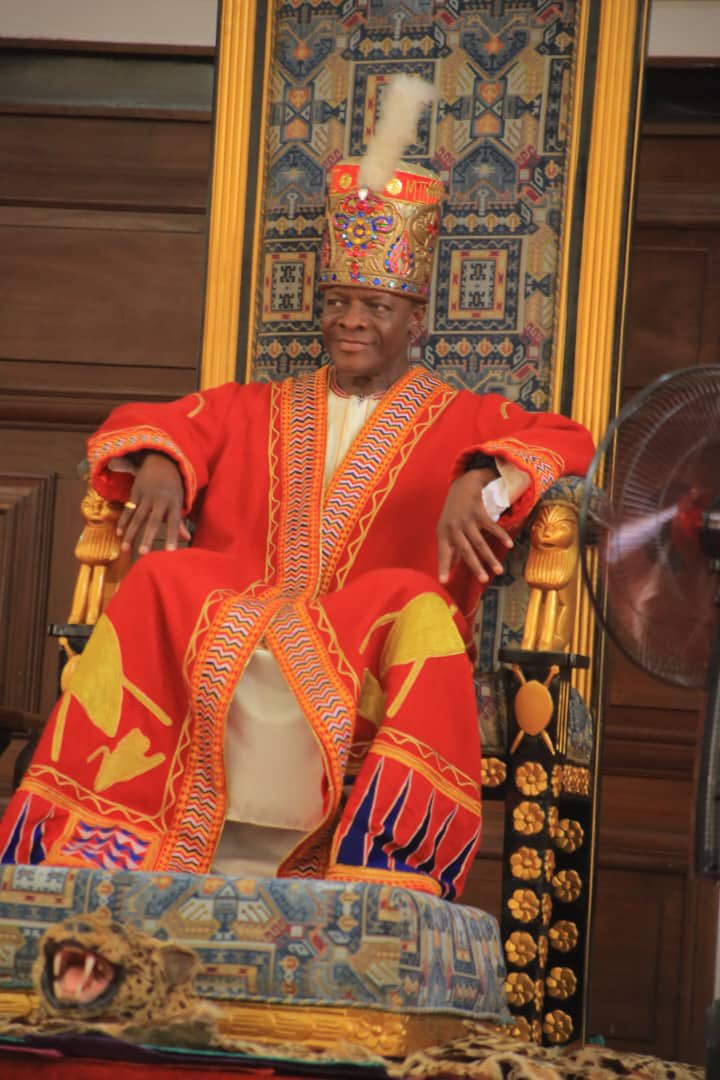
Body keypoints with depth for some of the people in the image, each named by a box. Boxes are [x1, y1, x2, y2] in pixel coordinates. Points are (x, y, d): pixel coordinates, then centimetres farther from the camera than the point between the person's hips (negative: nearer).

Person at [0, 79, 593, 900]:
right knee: (157, 586, -28)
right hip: (237, 618, 2)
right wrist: (158, 464, -9)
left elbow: (568, 442, 2)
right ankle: (86, 846, -36)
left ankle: (381, 874, -46)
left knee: (417, 609, -35)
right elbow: (139, 423, 17)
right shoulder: (256, 413, 28)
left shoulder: (462, 423, 19)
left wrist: (482, 481, -20)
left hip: (374, 648, -2)